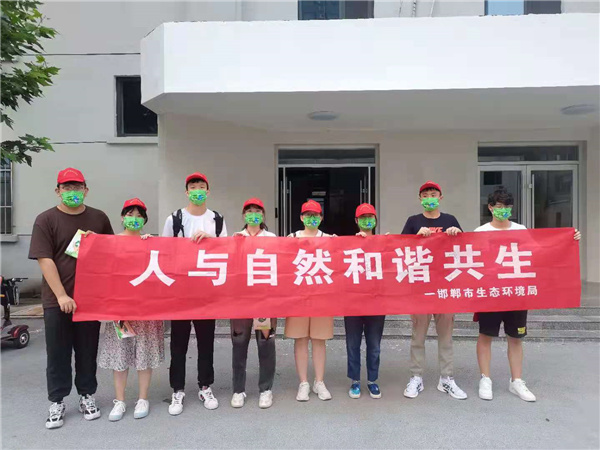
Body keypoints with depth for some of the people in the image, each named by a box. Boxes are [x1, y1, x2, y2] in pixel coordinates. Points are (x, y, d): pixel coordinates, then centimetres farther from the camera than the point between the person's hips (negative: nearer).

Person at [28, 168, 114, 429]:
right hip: (57, 300, -2)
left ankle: (87, 396, 27)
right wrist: (61, 296, -15)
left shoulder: (99, 218, 6)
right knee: (58, 354, 8)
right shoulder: (46, 220, -3)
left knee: (88, 352, 12)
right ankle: (57, 403, 23)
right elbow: (45, 261, -9)